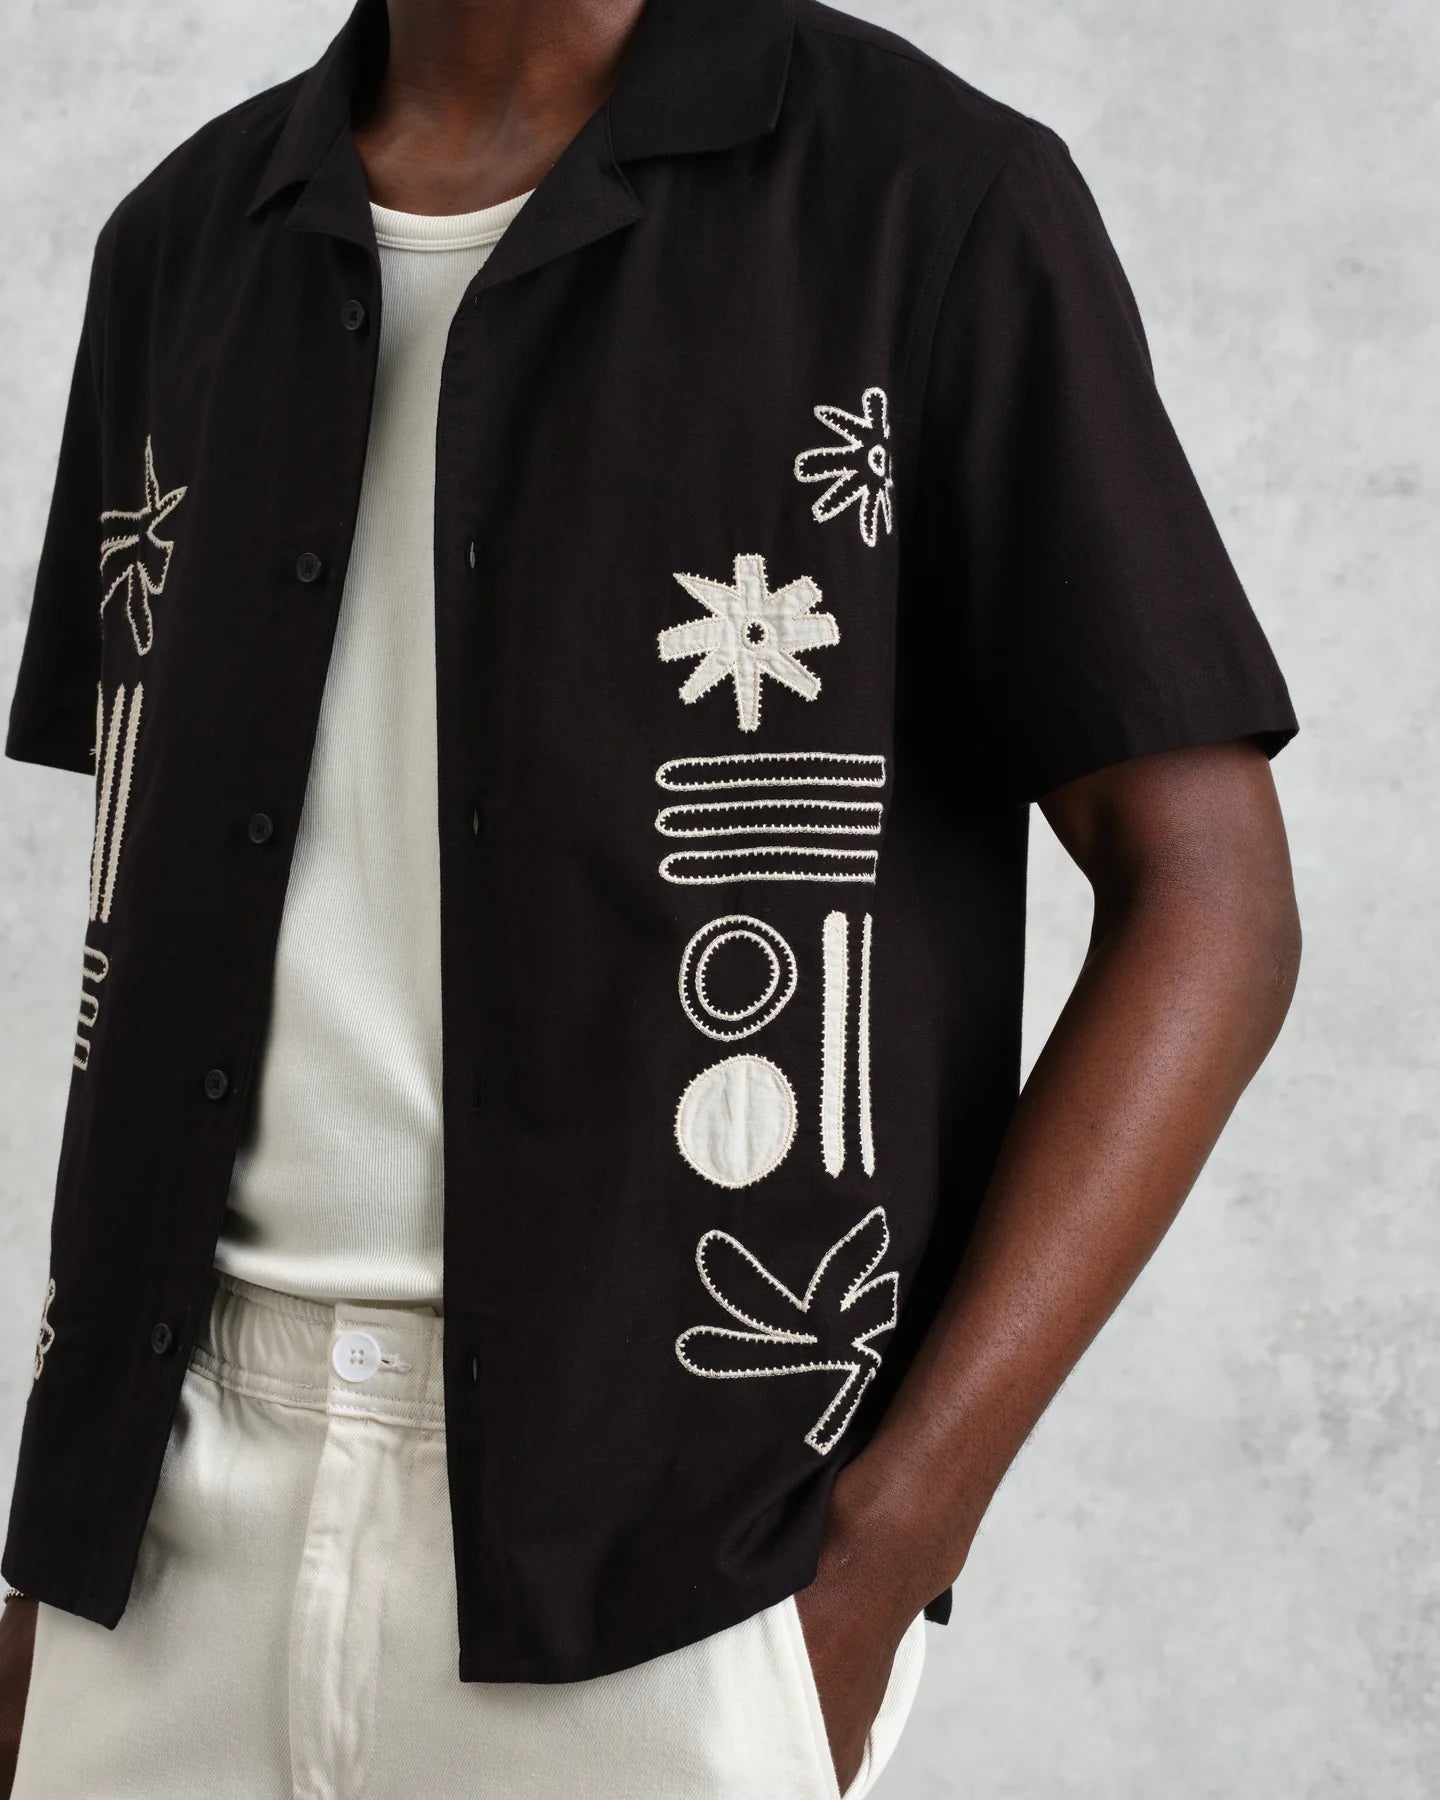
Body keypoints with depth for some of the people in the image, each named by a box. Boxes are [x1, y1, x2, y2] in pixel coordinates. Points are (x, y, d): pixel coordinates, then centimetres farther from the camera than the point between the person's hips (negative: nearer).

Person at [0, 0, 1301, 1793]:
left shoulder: (930, 199, -5)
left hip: (668, 1545, -4)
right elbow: (150, 911, 14)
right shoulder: (184, 238, 10)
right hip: (183, 1478, 4)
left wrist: (887, 1552, -13)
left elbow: (1209, 903, -7)